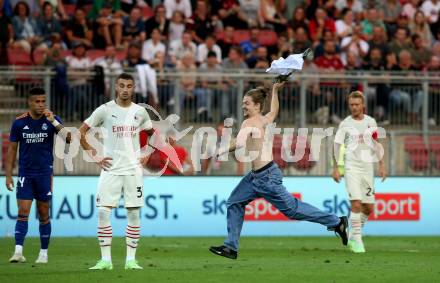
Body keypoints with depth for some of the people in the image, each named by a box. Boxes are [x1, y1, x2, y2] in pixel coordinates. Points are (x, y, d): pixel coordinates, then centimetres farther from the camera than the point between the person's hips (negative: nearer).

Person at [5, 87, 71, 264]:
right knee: (23, 212, -10)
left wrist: (53, 122, -25)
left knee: (44, 214, 6)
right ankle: (18, 252, -16)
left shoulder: (51, 120, -2)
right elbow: (12, 149, 6)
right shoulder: (19, 122, 0)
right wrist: (8, 175, 2)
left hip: (44, 173, 0)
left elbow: (69, 139, -15)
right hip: (25, 173, 0)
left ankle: (44, 253, 15)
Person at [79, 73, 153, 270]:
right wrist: (95, 156, -1)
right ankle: (105, 259, -5)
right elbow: (82, 132, 3)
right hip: (111, 169, -2)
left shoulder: (140, 112, 6)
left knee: (133, 214, 1)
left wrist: (146, 156, 10)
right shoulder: (105, 110, -2)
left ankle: (131, 259, 7)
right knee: (103, 212, -9)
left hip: (133, 169, 2)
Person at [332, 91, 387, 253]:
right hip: (351, 167, -4)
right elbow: (337, 146, 0)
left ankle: (353, 236, 23)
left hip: (367, 167, 4)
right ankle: (357, 240, -10)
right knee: (356, 204, -16)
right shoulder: (345, 124, -2)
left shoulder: (371, 122, 7)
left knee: (369, 207, 5)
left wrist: (381, 165, 11)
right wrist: (335, 168, -6)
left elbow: (376, 144, 15)